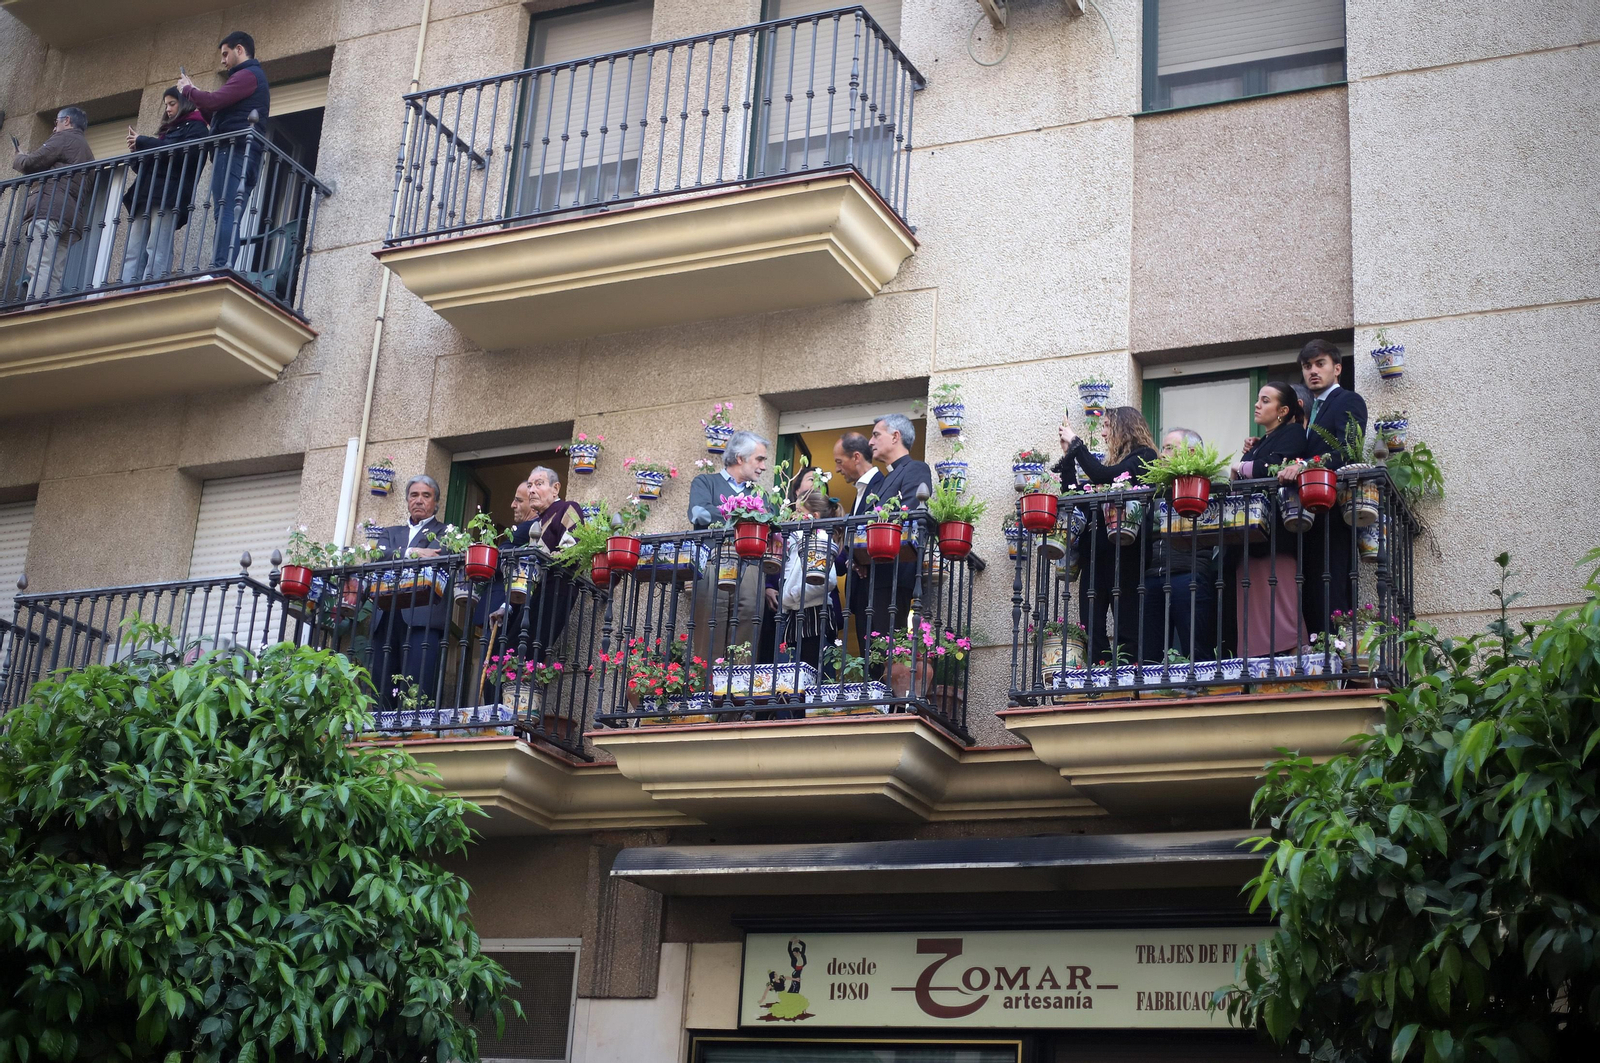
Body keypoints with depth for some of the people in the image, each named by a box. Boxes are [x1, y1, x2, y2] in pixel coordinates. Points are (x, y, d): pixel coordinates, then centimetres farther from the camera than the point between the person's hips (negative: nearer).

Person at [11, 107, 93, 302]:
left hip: (48, 209, -9)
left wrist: (18, 159, 21)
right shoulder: (85, 149, 34)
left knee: (40, 268, -22)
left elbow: (30, 163, -2)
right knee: (54, 276, -2)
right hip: (69, 217, 9)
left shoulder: (65, 138, 6)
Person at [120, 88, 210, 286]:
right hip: (146, 197, 8)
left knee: (157, 251, -18)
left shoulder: (194, 127, 9)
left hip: (169, 197, -8)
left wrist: (143, 142, -5)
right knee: (133, 252, -5)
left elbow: (183, 153, -12)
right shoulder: (167, 130, 33)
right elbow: (145, 166, 34)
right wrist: (137, 150, 12)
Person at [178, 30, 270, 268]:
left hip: (234, 151, -10)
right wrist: (196, 94, 20)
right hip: (245, 157, 10)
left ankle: (221, 268, -29)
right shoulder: (256, 77, 30)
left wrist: (188, 89, 4)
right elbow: (216, 115, 29)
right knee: (230, 219, 2)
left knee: (226, 214, -19)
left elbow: (213, 101, -14)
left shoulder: (247, 75, -2)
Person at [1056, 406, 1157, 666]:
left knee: (1126, 625, -7)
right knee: (1091, 626, 1)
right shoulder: (1115, 461, 21)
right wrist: (1067, 456, 16)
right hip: (1095, 551, 8)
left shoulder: (1144, 457, -1)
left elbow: (1103, 476, -17)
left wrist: (1076, 443, -8)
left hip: (1124, 551, -8)